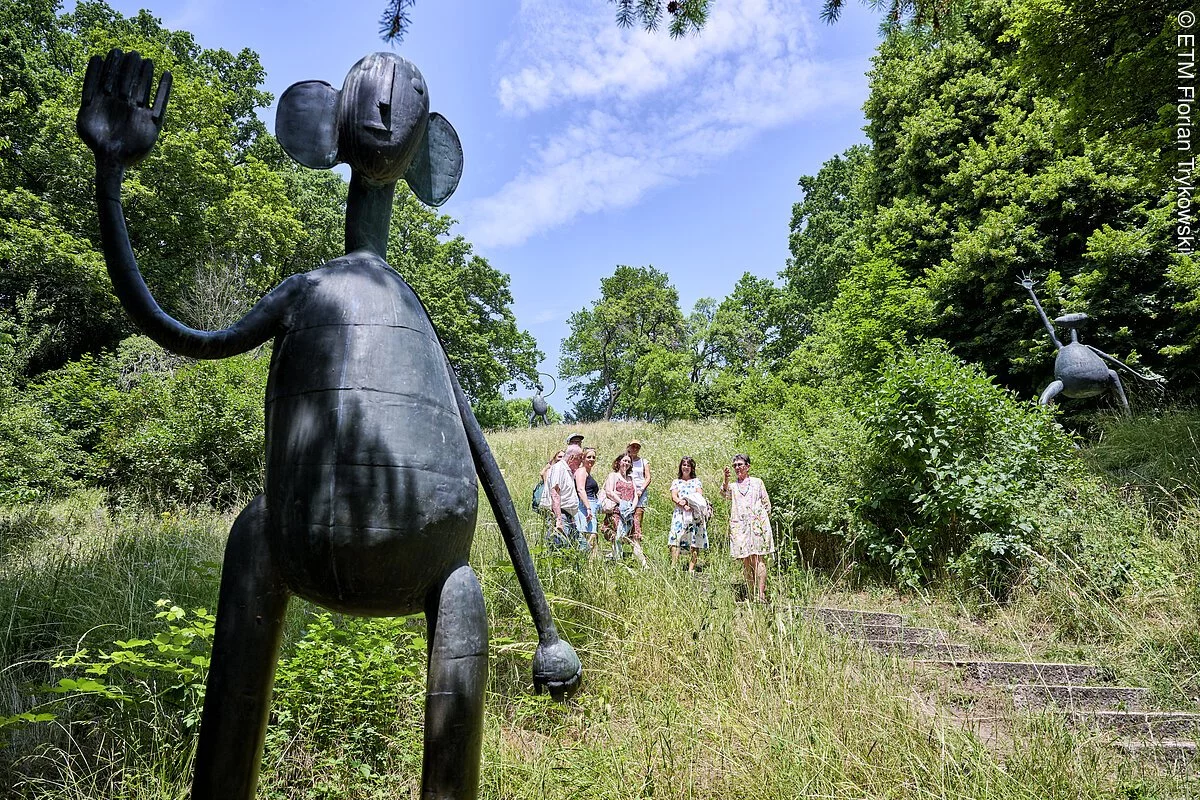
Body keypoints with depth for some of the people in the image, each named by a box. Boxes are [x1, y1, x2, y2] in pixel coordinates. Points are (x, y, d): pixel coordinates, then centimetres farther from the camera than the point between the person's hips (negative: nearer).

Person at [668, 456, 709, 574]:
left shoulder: (696, 481, 19)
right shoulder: (676, 482, 19)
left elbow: (700, 496, 5)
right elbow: (673, 497, 5)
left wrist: (690, 503, -13)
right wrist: (682, 504, -14)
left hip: (695, 514, 1)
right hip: (679, 513, 0)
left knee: (695, 542, -8)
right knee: (676, 538, -16)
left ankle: (691, 569, -9)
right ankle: (673, 566, -22)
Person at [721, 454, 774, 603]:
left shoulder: (757, 482, 14)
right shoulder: (733, 486, 18)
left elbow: (766, 504, 13)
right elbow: (724, 493, -6)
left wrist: (762, 520, 0)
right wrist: (726, 479, -24)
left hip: (757, 524, -2)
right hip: (739, 527, 2)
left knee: (758, 559, -10)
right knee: (745, 561, 1)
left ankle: (761, 595, -14)